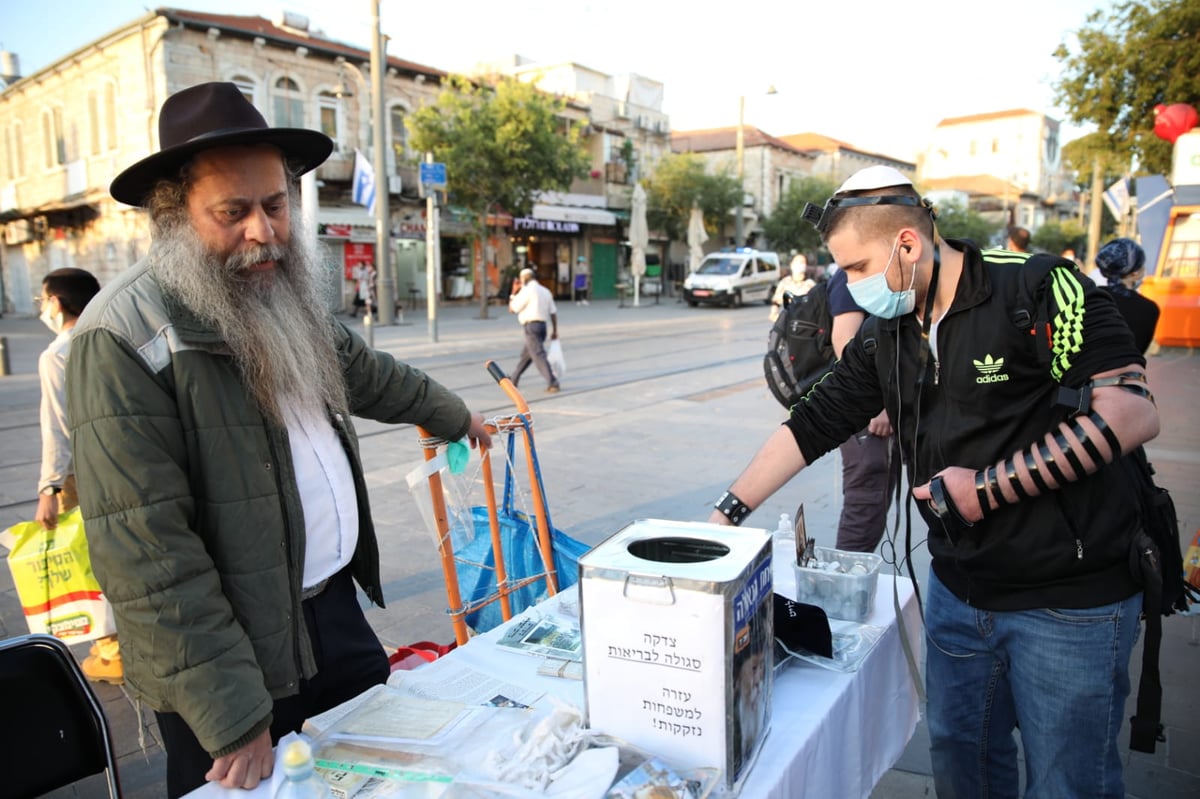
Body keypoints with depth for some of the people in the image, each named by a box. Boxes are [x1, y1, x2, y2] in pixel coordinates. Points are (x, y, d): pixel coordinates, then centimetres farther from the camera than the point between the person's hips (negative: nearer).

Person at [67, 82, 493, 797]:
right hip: (232, 657, -7)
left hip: (338, 606, 7)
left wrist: (452, 416, 36)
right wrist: (235, 720, -21)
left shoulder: (287, 302, 3)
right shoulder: (122, 341, -20)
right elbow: (150, 557, -22)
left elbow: (368, 373, 22)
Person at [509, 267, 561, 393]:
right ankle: (513, 380, 32)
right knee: (525, 354, 20)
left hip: (531, 326, -9)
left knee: (539, 355, -12)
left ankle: (552, 384, -20)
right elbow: (553, 312, 11)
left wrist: (514, 292, 8)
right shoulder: (545, 291, 15)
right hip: (542, 325, 9)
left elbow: (512, 309, -4)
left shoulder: (527, 290, -7)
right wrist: (555, 330, 14)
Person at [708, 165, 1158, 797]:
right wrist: (729, 511, 1)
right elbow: (812, 424, 4)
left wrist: (989, 486, -21)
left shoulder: (1038, 289, -16)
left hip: (1069, 598, -6)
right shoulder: (884, 335, 3)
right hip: (959, 588, 6)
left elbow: (1132, 415, -22)